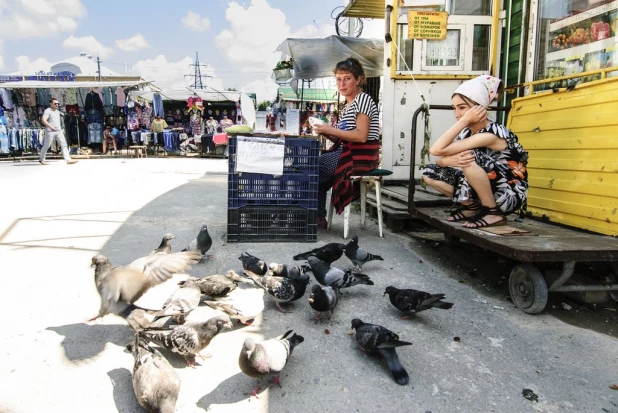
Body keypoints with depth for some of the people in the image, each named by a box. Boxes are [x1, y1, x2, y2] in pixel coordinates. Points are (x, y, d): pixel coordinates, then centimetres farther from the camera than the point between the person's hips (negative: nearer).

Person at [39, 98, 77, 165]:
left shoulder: (57, 111, 17)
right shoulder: (47, 111, -6)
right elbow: (43, 120, -18)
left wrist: (61, 128, 21)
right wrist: (50, 126, -27)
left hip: (59, 131, 6)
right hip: (50, 131, -6)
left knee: (64, 145, -7)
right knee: (46, 146, 4)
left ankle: (68, 160, -15)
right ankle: (41, 159, 22)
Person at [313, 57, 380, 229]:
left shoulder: (363, 99, -9)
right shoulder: (348, 105, 19)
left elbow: (361, 136, -21)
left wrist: (330, 130, -18)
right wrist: (326, 133, -2)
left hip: (361, 156, -9)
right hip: (347, 152, 9)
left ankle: (318, 217, 7)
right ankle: (318, 217, 8)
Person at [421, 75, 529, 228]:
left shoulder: (490, 134, -25)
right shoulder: (466, 132, 0)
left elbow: (436, 150, -31)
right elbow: (441, 160, -9)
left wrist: (465, 120, -28)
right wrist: (451, 160, -32)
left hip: (508, 196, -7)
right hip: (482, 191, 7)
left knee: (469, 157, -32)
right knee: (429, 173, -4)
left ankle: (494, 212, -15)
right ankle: (472, 206, 8)